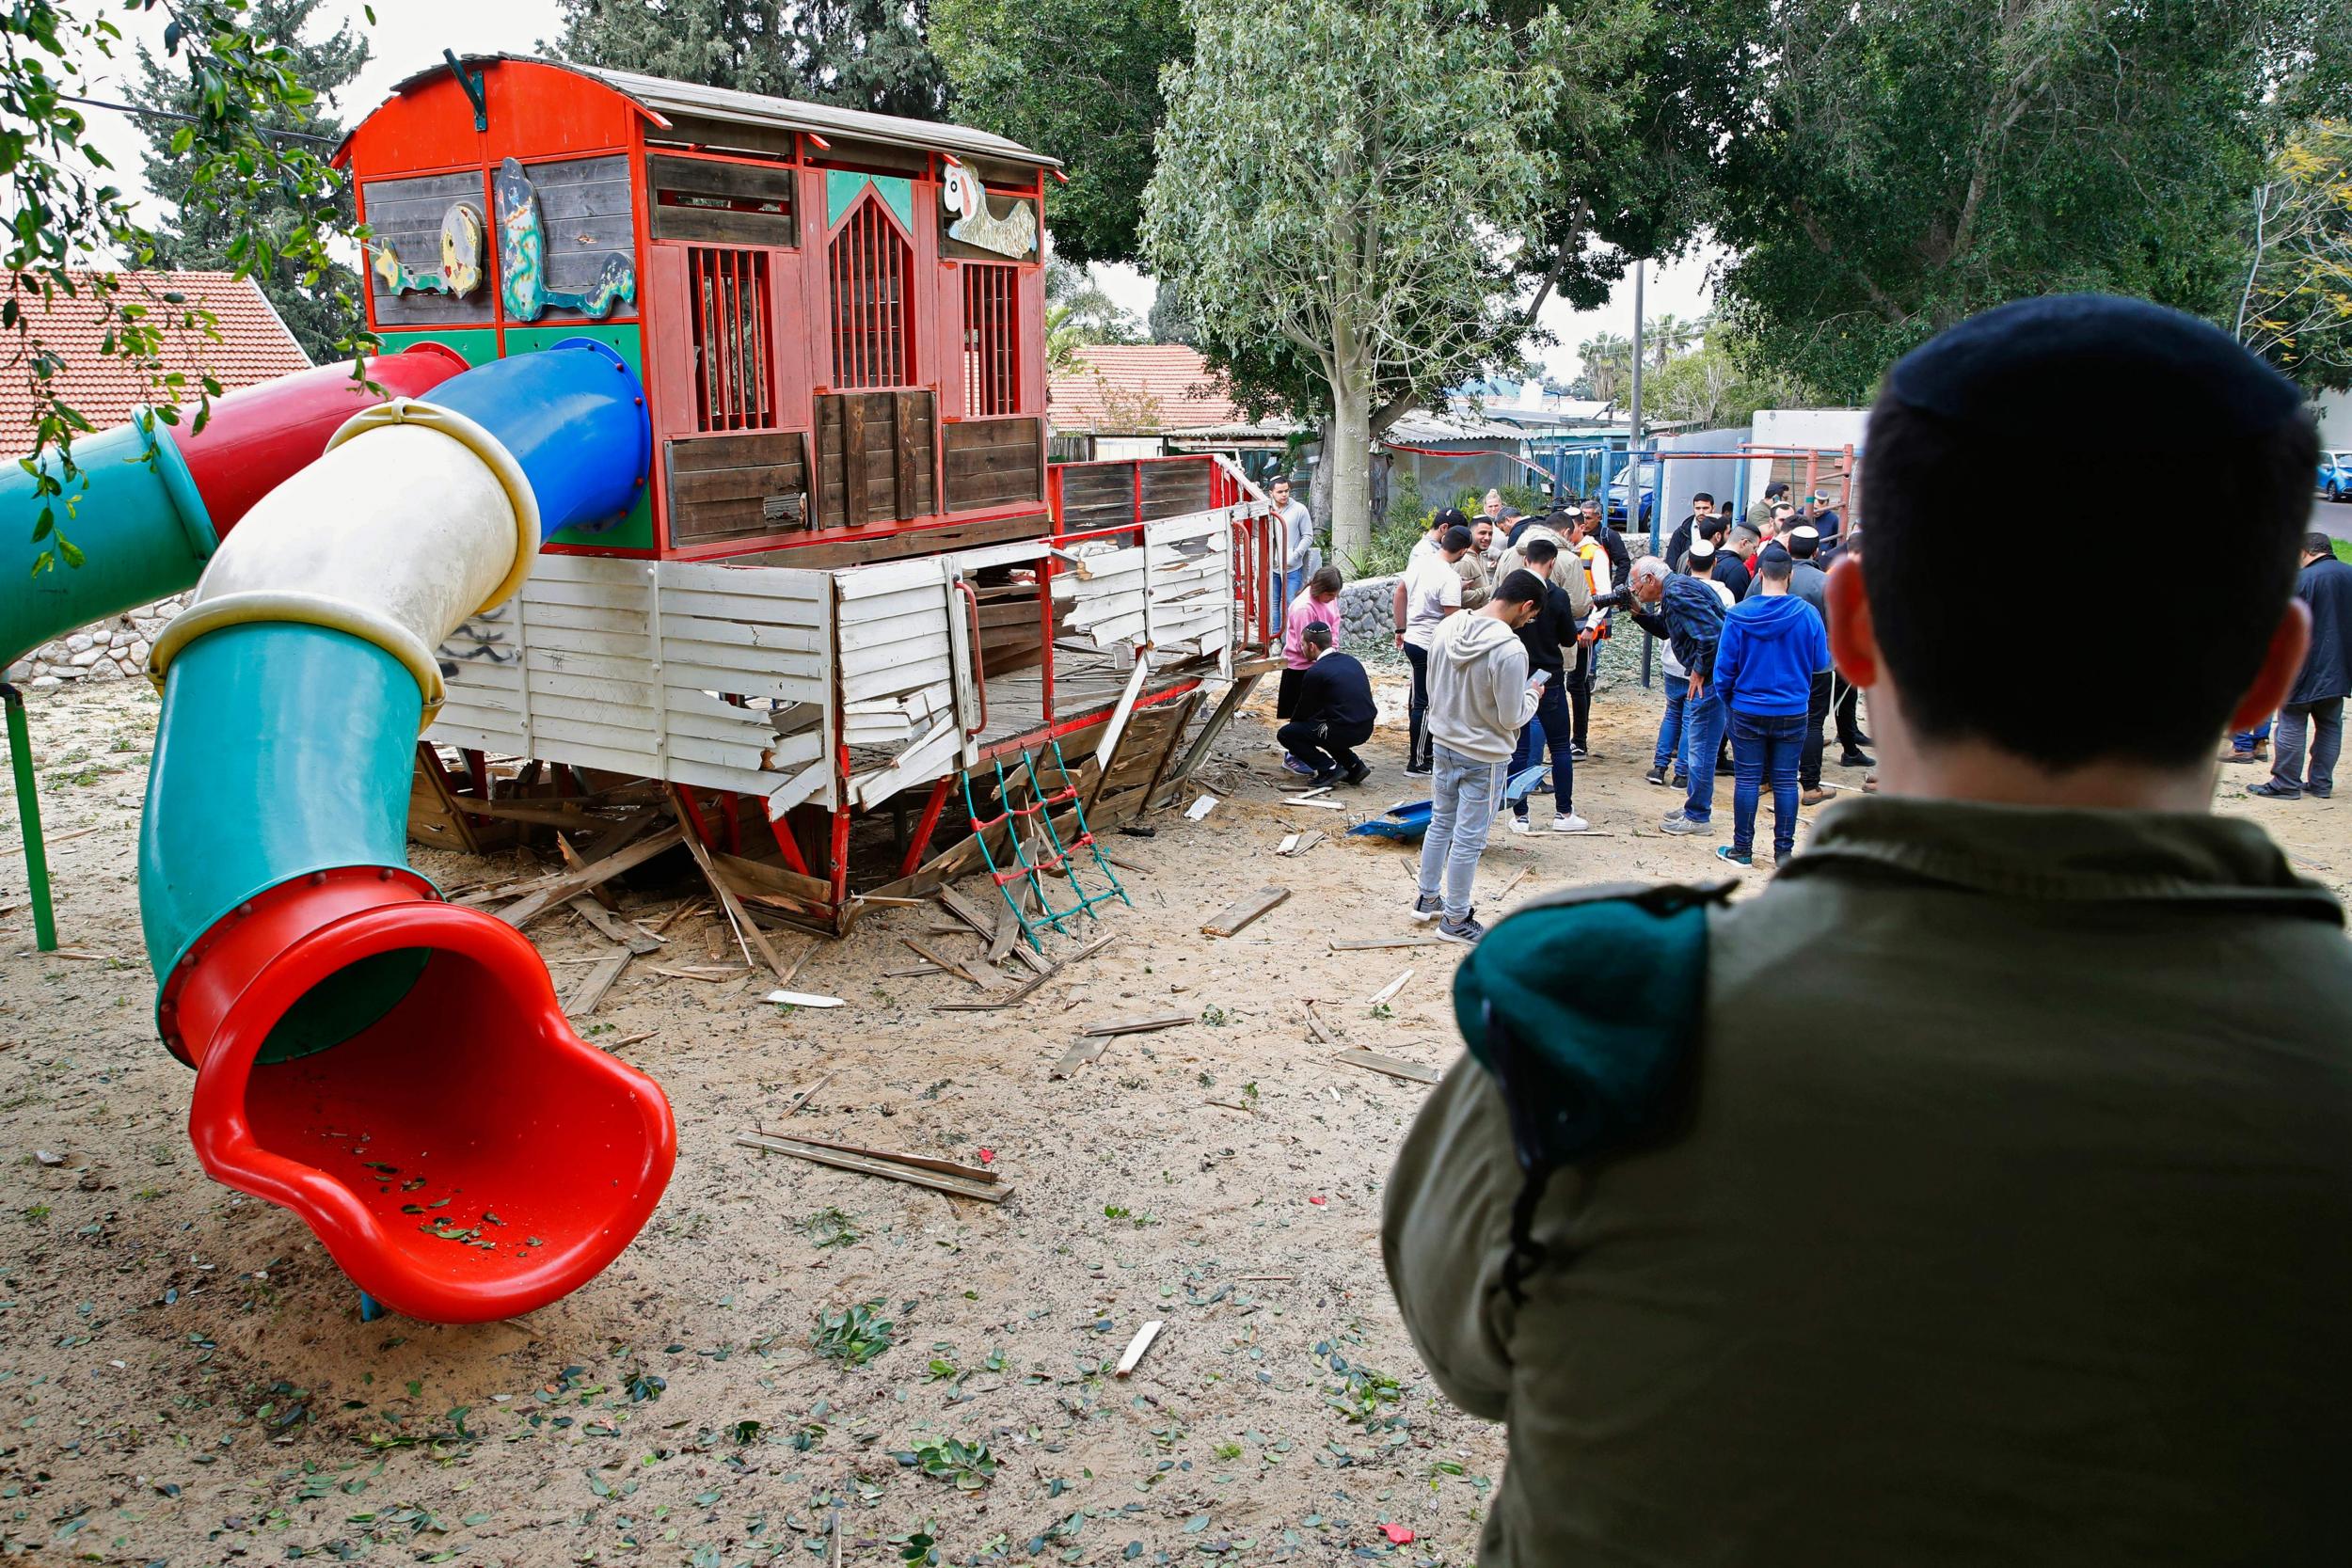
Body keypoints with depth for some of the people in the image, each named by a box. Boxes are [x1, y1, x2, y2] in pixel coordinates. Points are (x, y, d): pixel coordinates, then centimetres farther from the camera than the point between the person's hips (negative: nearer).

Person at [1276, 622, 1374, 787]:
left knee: (1284, 734, 4)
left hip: (1344, 730, -8)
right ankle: (1355, 766, 20)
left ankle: (1329, 768, -3)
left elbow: (1304, 710, 2)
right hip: (1366, 729, 8)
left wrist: (1292, 722, 25)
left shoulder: (1315, 672, -10)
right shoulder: (1350, 660, 12)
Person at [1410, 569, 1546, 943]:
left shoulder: (1447, 630, -5)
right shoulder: (1510, 650, -26)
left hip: (1444, 745, 7)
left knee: (1441, 824, 22)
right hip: (1484, 757, -7)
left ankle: (1428, 899, 37)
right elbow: (1512, 718, -19)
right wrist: (1532, 694, -1)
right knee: (1469, 839, 6)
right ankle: (1455, 920, 20)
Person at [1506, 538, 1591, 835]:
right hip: (1548, 679, -2)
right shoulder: (1557, 596, -11)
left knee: (1519, 748, 7)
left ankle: (1519, 816, 8)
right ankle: (1563, 814, 12)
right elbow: (1568, 639, -2)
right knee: (1560, 746, 9)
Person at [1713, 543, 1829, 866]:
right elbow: (1821, 662, 1)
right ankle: (1784, 851, 14)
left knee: (1747, 779, 7)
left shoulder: (1739, 615, -10)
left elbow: (1724, 666, -5)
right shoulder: (1808, 614, -9)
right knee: (1785, 781, 8)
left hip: (1748, 711, -1)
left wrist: (1726, 700, 11)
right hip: (1793, 712, 1)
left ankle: (1742, 850, 14)